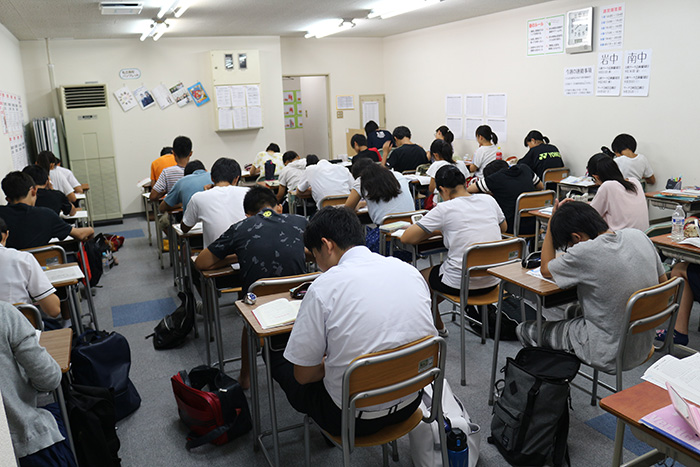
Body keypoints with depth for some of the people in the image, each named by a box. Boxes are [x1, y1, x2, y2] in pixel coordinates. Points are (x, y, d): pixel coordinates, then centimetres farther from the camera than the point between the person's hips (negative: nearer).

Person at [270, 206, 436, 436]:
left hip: (353, 418, -6)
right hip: (409, 404, 7)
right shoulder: (410, 271, -3)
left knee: (277, 357, 19)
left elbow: (303, 375, -13)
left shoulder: (324, 287, -20)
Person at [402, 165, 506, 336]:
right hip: (493, 281, 7)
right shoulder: (489, 200, 1)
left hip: (462, 284, -6)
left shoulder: (445, 209, -15)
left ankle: (438, 327, 38)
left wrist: (434, 231, 4)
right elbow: (503, 227, 22)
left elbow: (406, 238, -12)